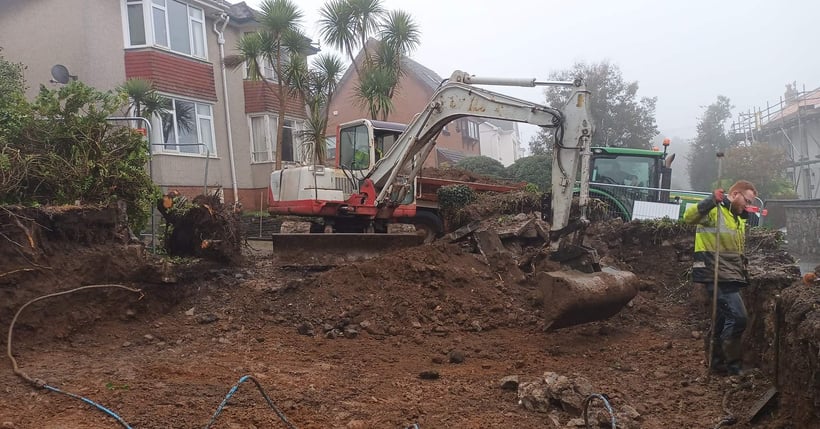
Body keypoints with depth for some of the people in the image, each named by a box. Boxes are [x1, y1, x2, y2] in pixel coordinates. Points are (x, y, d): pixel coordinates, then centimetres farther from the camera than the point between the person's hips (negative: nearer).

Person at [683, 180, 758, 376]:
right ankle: (733, 366, -2)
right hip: (717, 276, -10)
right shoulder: (715, 210, -9)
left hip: (730, 277, 10)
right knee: (737, 317, -13)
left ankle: (717, 363, 27)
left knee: (725, 319, 16)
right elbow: (689, 217, -30)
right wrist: (712, 201, -40)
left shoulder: (738, 218, 21)